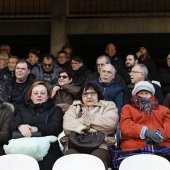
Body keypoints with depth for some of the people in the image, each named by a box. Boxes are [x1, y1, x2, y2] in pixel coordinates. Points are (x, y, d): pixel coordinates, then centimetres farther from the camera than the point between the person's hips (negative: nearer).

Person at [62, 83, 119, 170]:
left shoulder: (108, 105, 23)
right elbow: (67, 126, 6)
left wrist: (85, 120, 5)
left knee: (98, 156, -38)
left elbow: (110, 123, -2)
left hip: (100, 145, -1)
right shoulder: (74, 107, 28)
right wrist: (88, 128, -5)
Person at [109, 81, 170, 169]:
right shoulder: (128, 108, 29)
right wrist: (145, 132, -10)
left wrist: (160, 134, -10)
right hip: (134, 149, -1)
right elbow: (125, 126, 8)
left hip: (162, 147, 1)